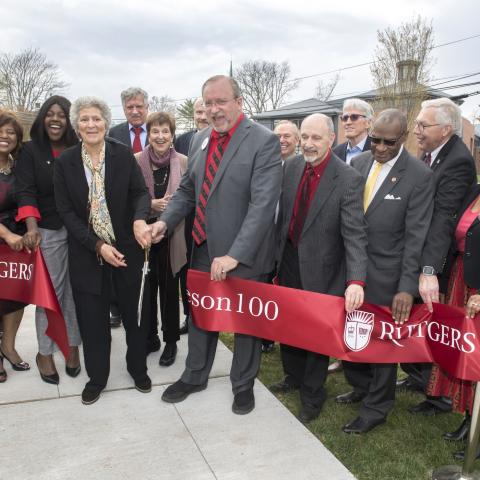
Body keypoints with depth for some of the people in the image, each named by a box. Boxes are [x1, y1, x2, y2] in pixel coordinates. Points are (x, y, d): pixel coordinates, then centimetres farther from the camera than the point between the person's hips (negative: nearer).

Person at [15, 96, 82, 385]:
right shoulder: (31, 151, 3)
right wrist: (32, 227, -19)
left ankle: (73, 346, 21)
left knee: (76, 291, 6)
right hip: (48, 231, -1)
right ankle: (45, 353, 16)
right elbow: (26, 191, -5)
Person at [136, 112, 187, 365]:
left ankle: (170, 341, 24)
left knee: (169, 288, 8)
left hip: (172, 236, -1)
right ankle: (150, 338, 29)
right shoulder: (136, 161, -3)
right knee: (146, 287, 11)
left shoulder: (184, 162, -3)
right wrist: (152, 204, -17)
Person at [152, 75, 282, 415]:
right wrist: (166, 221, -4)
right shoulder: (200, 140, 6)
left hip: (244, 254, -6)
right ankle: (195, 376, 43)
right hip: (204, 248, 6)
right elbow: (188, 190, 14)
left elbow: (263, 204, -24)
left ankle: (243, 384, 37)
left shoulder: (264, 141, -16)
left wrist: (235, 255, -29)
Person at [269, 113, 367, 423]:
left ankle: (312, 395, 32)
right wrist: (277, 251, 8)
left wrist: (356, 280, -34)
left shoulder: (348, 179, -19)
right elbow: (284, 213, 6)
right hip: (289, 260, 6)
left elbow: (355, 233, -24)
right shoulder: (292, 166, -2)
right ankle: (294, 376, 47)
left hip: (319, 268, -5)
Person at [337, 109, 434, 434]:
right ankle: (361, 387, 40)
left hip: (385, 274, -5)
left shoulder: (420, 176, -12)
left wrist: (408, 287, -16)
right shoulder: (358, 163, 3)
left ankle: (376, 408, 28)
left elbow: (415, 236, -13)